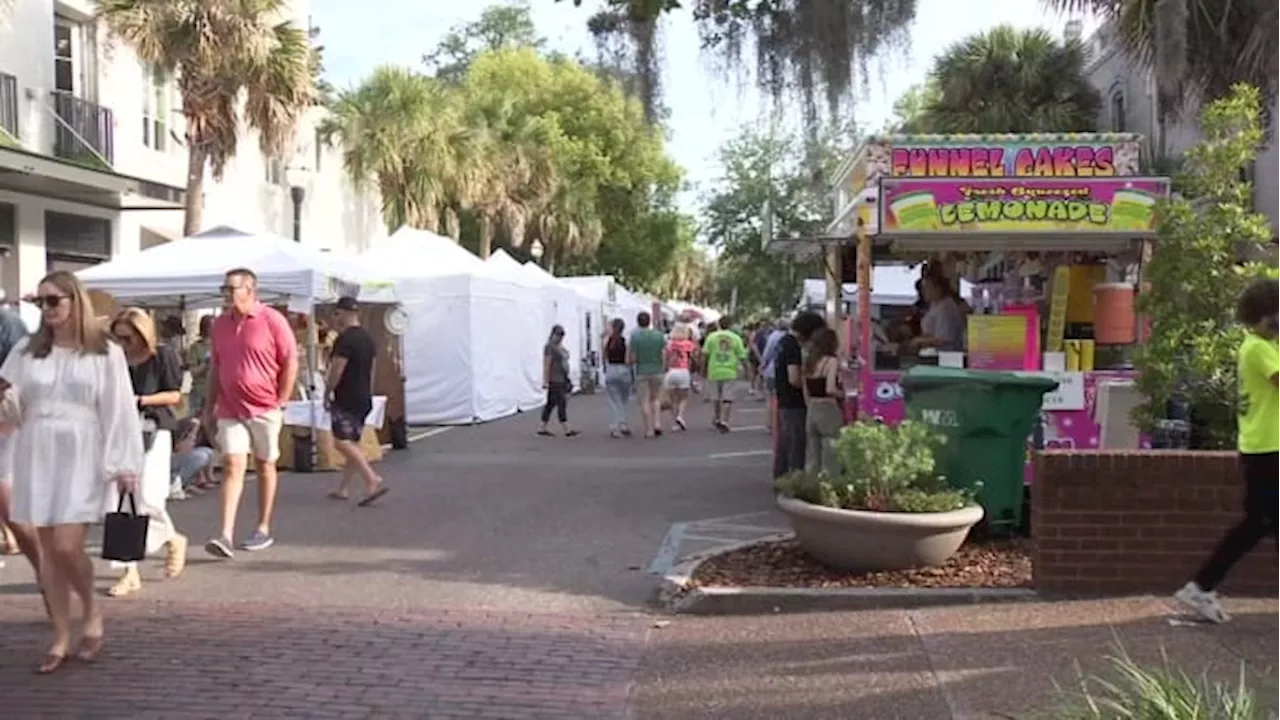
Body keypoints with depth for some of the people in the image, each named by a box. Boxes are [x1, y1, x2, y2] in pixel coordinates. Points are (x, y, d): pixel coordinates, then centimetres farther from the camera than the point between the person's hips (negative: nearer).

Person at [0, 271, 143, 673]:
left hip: (81, 457, -4)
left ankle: (93, 614, 14)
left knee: (68, 547, -12)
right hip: (36, 457, 4)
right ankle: (61, 638, 13)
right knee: (48, 550, 6)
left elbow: (119, 410, -3)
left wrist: (125, 464, -7)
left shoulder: (105, 353, -1)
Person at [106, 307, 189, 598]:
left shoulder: (163, 355, -1)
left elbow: (174, 395, -2)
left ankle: (173, 539, 22)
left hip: (152, 431, -4)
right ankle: (130, 572, 6)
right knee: (116, 504, -2)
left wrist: (142, 400, -14)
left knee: (148, 501, -11)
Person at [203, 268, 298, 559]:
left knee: (265, 466, 9)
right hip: (230, 410, 3)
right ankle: (225, 535, -12)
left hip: (264, 408, -3)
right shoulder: (220, 324, 8)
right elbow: (214, 368, 16)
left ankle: (263, 530, 20)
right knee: (232, 466, -6)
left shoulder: (272, 320, -7)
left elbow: (290, 363, -5)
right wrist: (209, 407, 12)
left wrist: (281, 403, -7)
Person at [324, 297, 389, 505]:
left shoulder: (344, 340, -15)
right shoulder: (369, 339, 14)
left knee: (342, 442, -12)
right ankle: (342, 489, 18)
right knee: (352, 443, 13)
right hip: (364, 399, 9)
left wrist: (327, 394, -5)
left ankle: (373, 482, -24)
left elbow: (336, 371, -17)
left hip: (346, 400, -9)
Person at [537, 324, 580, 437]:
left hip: (562, 380, 9)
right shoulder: (549, 347, -12)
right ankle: (567, 430, -10)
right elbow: (546, 365, -17)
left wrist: (567, 379, 19)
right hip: (554, 381, -9)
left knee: (551, 404, 11)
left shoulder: (561, 347, 16)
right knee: (561, 404, -10)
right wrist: (545, 381, -21)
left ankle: (542, 429, 15)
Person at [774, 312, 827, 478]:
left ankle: (780, 480, 23)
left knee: (783, 445, 16)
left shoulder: (783, 342, 11)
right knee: (797, 445, -5)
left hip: (783, 401, 10)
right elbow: (794, 379, -26)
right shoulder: (793, 347, -19)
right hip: (794, 404, -10)